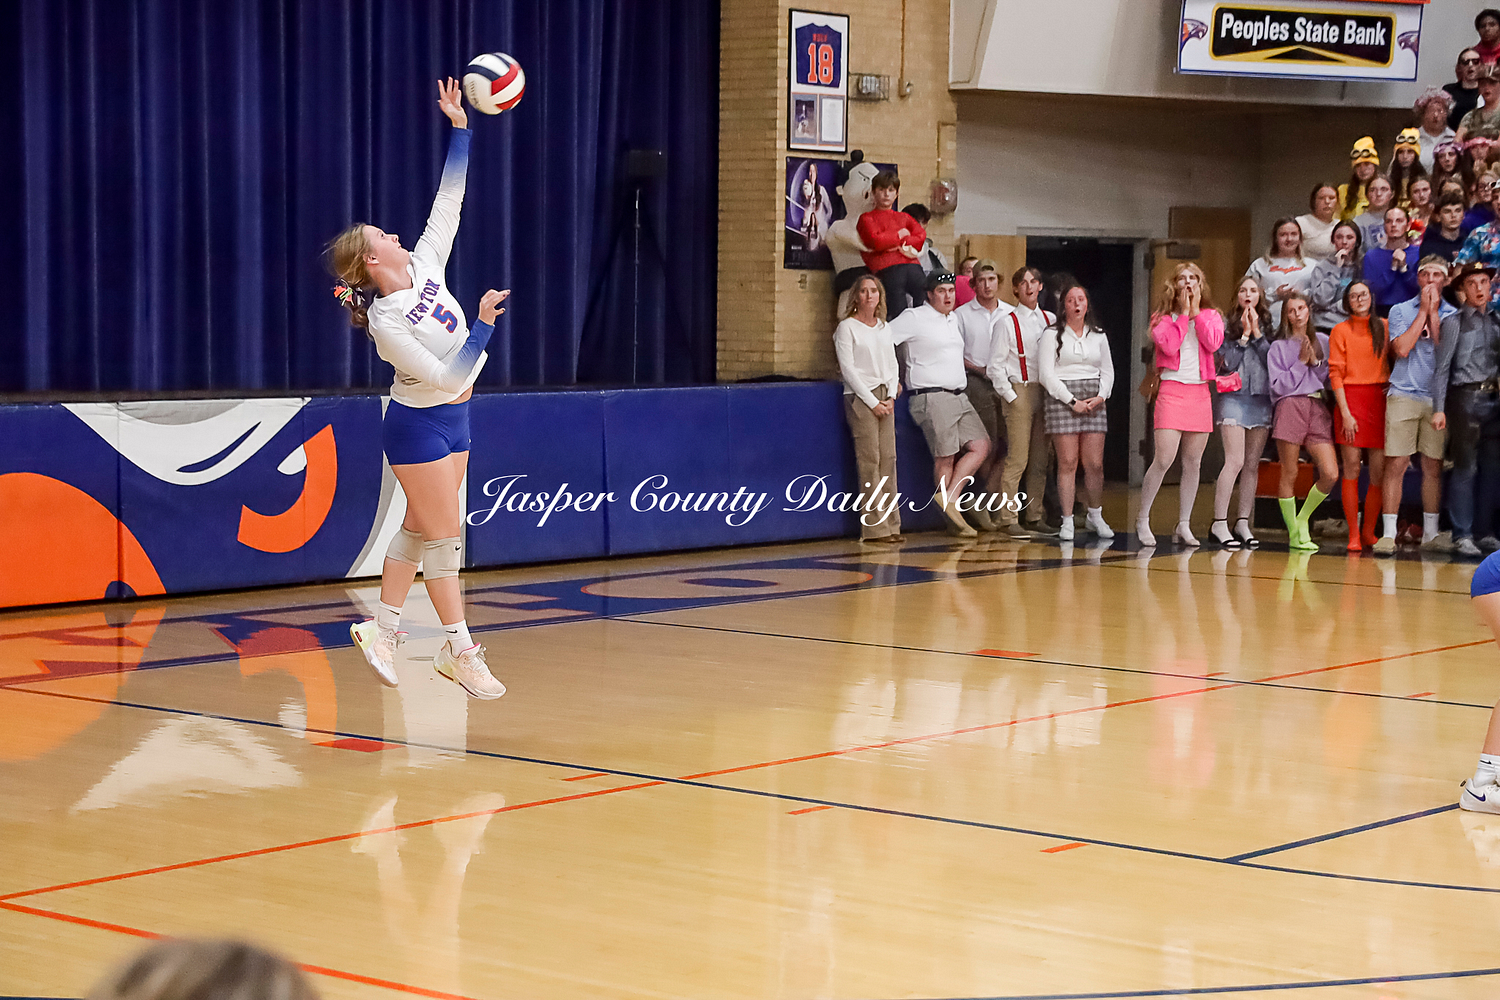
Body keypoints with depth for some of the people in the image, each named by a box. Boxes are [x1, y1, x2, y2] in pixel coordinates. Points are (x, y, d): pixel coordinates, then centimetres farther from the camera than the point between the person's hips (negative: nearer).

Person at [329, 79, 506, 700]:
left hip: (452, 418, 8)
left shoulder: (424, 264, -3)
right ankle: (460, 650, 6)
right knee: (443, 537, -2)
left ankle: (382, 628, 24)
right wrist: (484, 325, -28)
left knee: (420, 528, 14)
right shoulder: (386, 323, -24)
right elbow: (449, 376, -26)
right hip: (419, 426, -8)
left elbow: (448, 201, 1)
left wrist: (459, 128, -1)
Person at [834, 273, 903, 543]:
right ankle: (874, 527, -9)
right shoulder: (847, 327, -2)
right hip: (860, 397, -6)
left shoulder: (884, 328, 16)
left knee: (888, 458, 0)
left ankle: (890, 524, 2)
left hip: (885, 397, 6)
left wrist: (890, 397, 1)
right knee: (869, 460, -9)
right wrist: (872, 402, -10)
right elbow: (848, 368, -7)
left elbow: (892, 364, 17)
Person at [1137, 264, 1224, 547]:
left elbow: (1213, 343, -7)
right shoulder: (1163, 317, 5)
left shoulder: (1211, 316, 12)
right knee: (1163, 460, -13)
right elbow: (1169, 344, -14)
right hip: (1172, 389, -3)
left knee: (1193, 463, 5)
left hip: (1200, 393, 3)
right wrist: (1183, 312, -7)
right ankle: (1142, 519, 0)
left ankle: (1183, 526, 11)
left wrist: (1196, 311, -4)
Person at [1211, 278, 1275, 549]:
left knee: (1252, 465, 5)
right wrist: (1244, 334, -8)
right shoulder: (1227, 326, 2)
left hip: (1261, 399, 4)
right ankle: (1219, 523, -12)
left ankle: (1243, 522, 11)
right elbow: (1228, 362, -7)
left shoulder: (1267, 326, 10)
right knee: (1235, 461, -14)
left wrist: (1257, 333, -6)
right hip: (1233, 397, -4)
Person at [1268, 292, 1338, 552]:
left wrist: (1315, 362, -1)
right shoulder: (1279, 347, 9)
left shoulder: (1323, 342, 16)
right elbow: (1279, 385, 0)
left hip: (1318, 408, 3)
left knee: (1330, 474, -10)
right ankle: (1293, 533, 9)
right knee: (1289, 475, -4)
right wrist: (1301, 362, -3)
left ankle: (1302, 520, 11)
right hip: (1290, 406, -3)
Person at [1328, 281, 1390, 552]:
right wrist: (1345, 412, -9)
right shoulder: (1341, 330, 4)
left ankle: (1369, 532, 9)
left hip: (1380, 399, 3)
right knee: (1351, 468, -5)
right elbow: (1335, 373, -1)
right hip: (1351, 399, -3)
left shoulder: (1384, 327, 12)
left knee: (1379, 469, -1)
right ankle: (1353, 535, -2)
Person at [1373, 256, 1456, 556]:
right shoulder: (1400, 311, 9)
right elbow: (1402, 349, -7)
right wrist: (1424, 310, -3)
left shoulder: (1453, 315, 10)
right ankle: (1388, 534, -6)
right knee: (1396, 464, -7)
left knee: (1434, 466, 5)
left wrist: (1434, 312, -6)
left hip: (1437, 397, 1)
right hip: (1403, 396, -1)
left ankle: (1430, 533, 13)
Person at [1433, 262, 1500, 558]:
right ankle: (1462, 536, -1)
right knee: (1465, 468, -5)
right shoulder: (1455, 322, -2)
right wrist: (1439, 408, -12)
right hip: (1466, 397, -5)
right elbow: (1442, 367, -5)